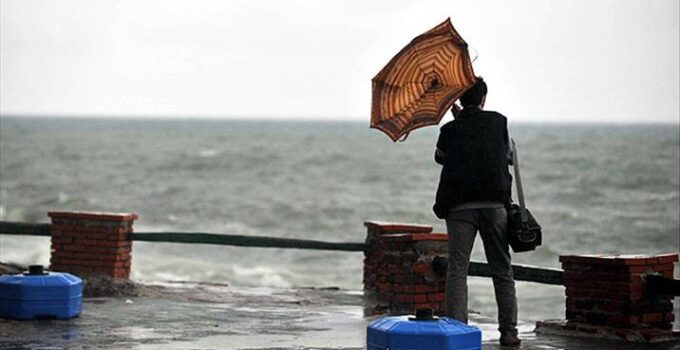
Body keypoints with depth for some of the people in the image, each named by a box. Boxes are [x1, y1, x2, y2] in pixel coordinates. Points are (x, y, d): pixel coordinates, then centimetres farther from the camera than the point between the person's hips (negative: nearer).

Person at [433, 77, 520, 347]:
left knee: (457, 271, 0)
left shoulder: (450, 130, 2)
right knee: (502, 271, 8)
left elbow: (440, 157, 19)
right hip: (494, 204, 1)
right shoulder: (498, 122, 3)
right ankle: (509, 331, 6)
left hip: (460, 206, -1)